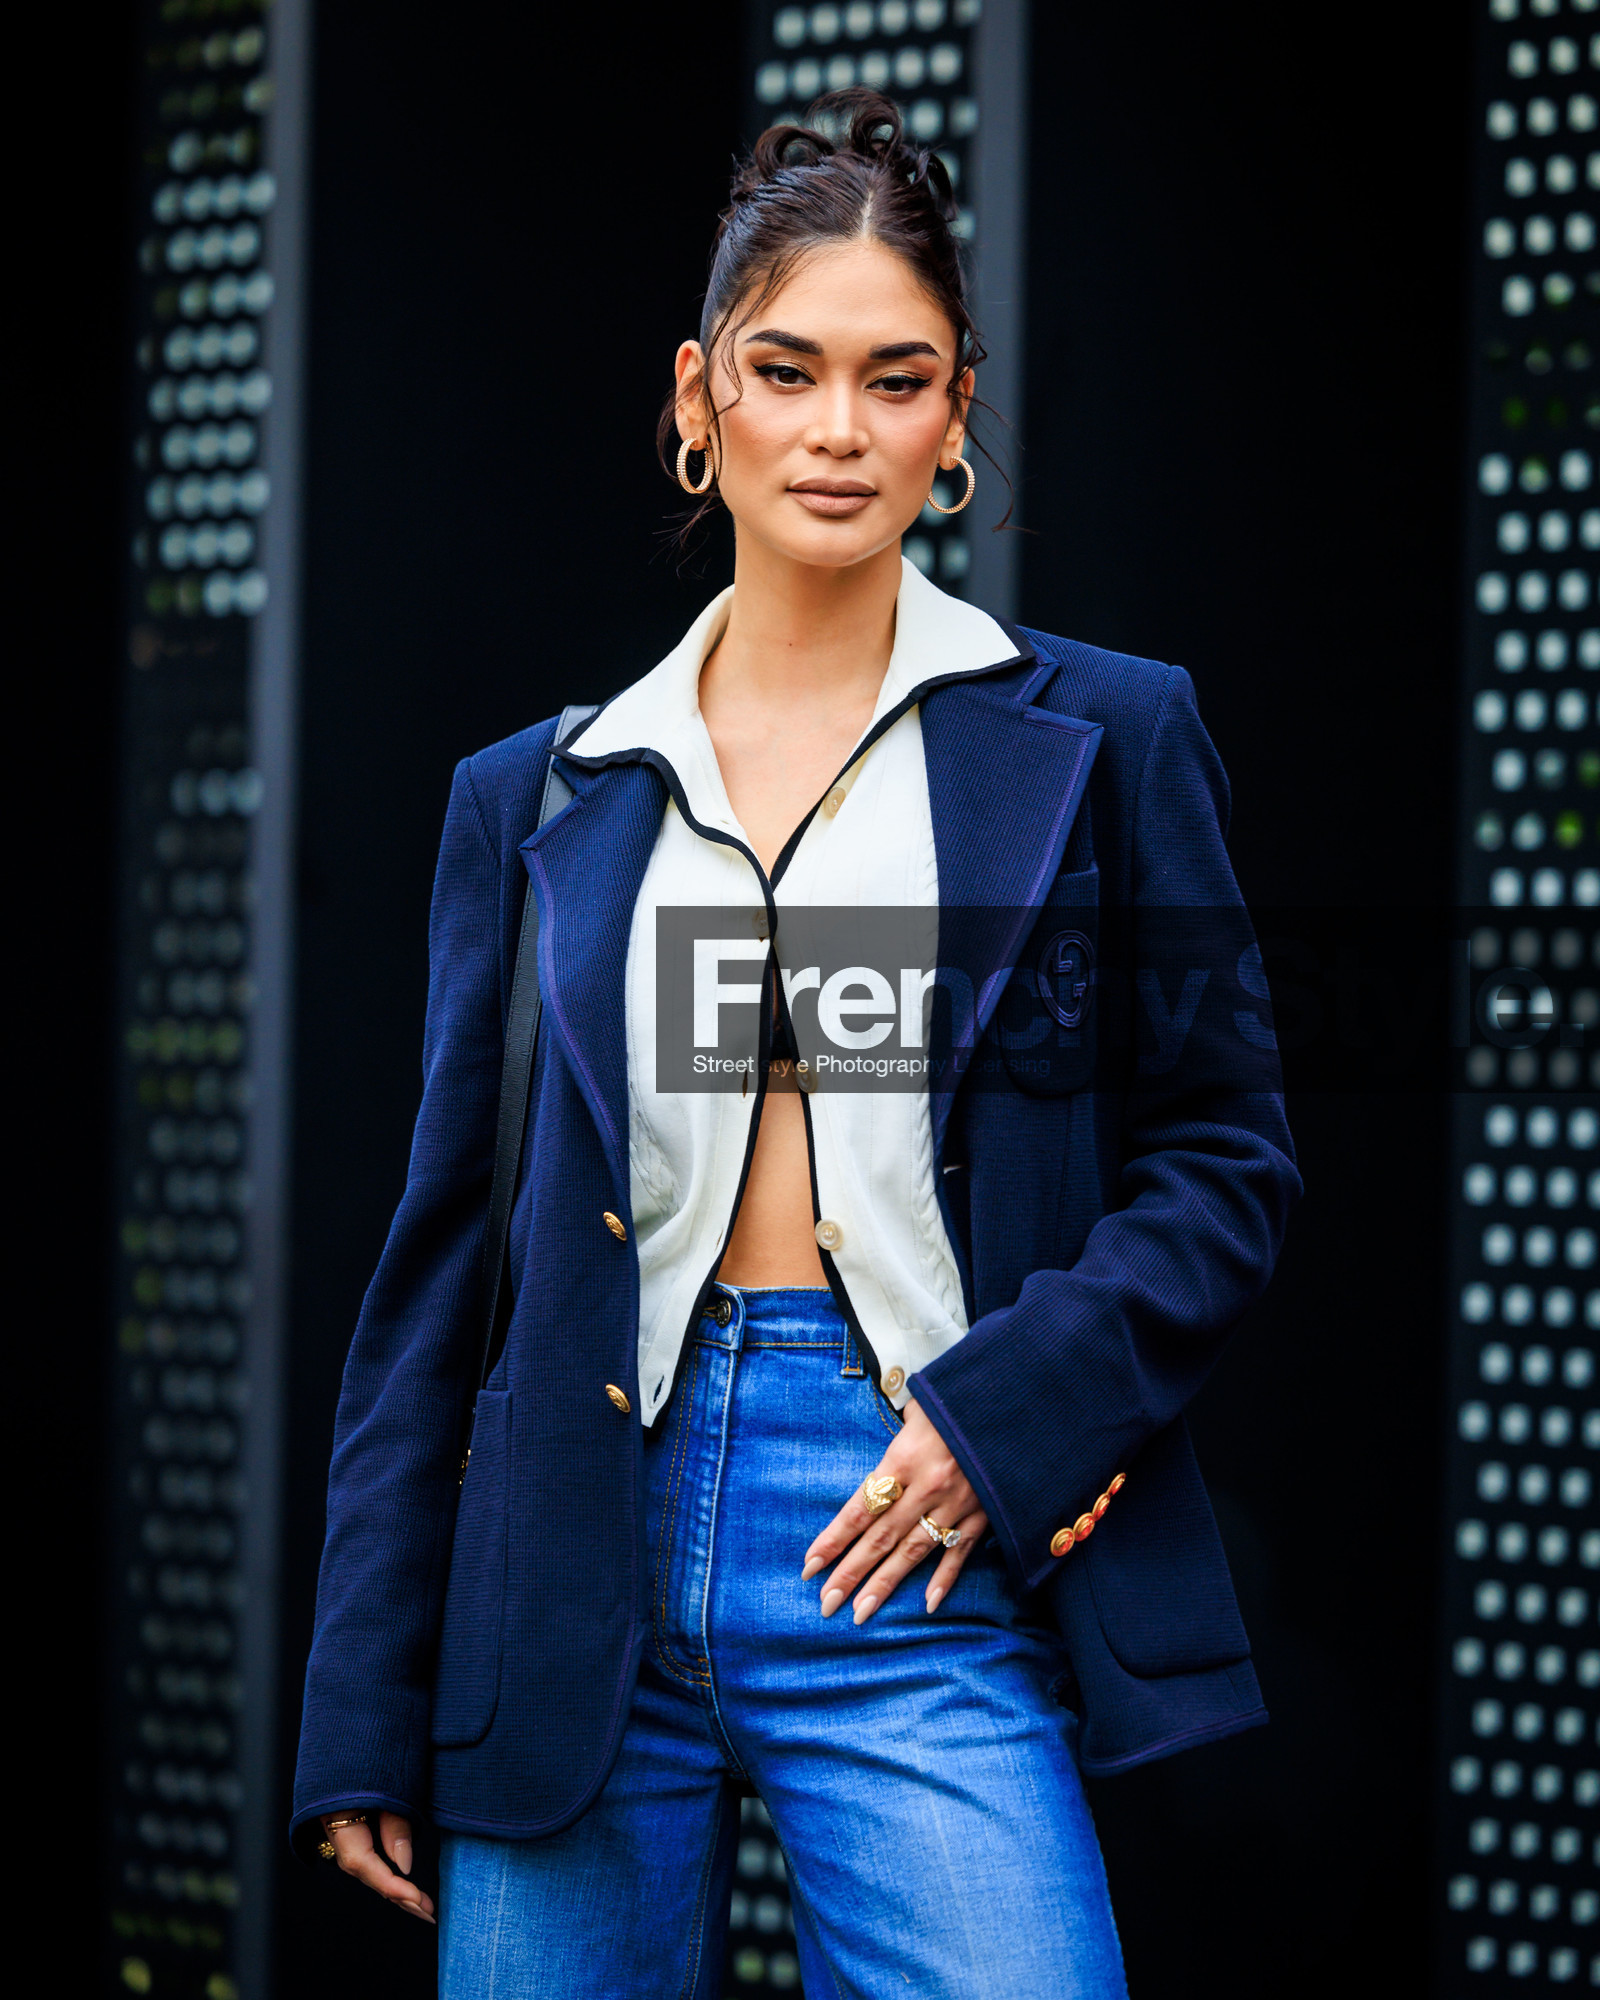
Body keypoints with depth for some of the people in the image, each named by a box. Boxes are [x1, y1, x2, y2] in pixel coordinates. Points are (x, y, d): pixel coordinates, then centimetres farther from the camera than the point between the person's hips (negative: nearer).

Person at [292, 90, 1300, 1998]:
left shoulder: (1102, 740, 6)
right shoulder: (535, 796, 12)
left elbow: (1228, 1159, 7)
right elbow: (442, 1258, 12)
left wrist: (1013, 1409, -10)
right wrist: (363, 1720, 8)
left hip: (925, 1562, -2)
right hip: (587, 1543, 2)